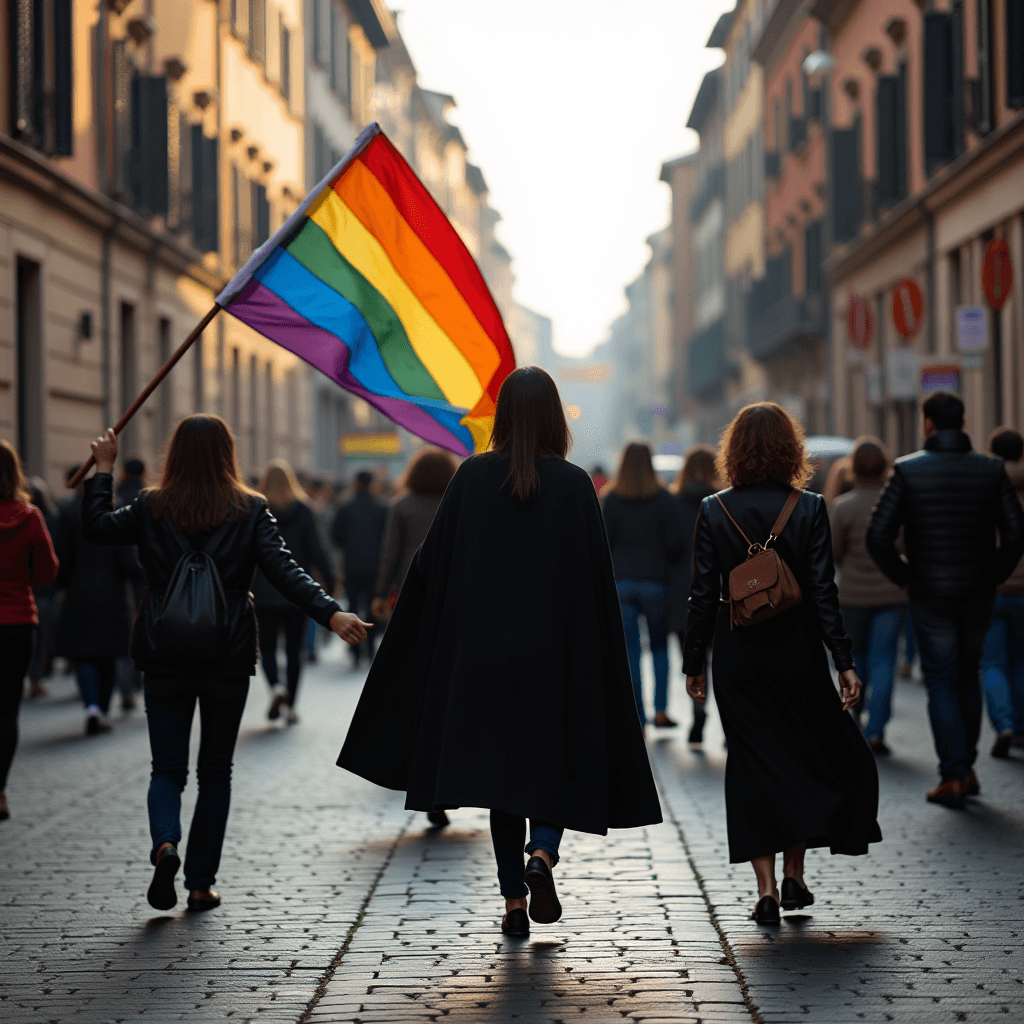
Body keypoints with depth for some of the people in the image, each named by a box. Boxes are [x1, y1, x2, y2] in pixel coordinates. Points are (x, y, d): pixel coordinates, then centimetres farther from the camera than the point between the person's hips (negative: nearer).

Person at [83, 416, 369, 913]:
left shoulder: (151, 508, 0)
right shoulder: (251, 510, -2)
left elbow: (97, 527, 14)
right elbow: (284, 570, -12)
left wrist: (103, 469, 23)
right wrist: (331, 613, -18)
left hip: (164, 658, 0)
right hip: (228, 659, 0)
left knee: (167, 766, 8)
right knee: (215, 770, 12)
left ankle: (164, 843, -21)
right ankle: (200, 883, 11)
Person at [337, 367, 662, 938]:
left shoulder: (472, 477, -3)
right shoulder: (575, 484, -6)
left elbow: (432, 561, -1)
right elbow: (598, 576, -6)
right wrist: (596, 657, 2)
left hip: (483, 649, 1)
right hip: (557, 654, -1)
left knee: (500, 764, 10)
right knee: (555, 763, 13)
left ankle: (514, 902, 8)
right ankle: (542, 855, -14)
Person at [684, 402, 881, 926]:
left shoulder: (714, 510, -4)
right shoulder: (808, 508, -6)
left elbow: (703, 594, -2)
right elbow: (823, 593, -8)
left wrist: (693, 663, 5)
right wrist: (844, 661, -5)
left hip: (737, 657, 1)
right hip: (797, 653, -1)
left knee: (752, 765, 6)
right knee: (812, 755, 17)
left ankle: (766, 887, 1)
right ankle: (793, 873, 13)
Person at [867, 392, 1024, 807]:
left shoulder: (908, 470, -8)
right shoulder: (991, 469, -2)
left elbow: (878, 535, -12)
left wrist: (902, 575, 2)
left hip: (929, 593, -2)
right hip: (979, 594, 2)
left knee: (941, 682, 4)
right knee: (968, 677, 18)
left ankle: (952, 777, -2)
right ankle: (967, 769, 21)